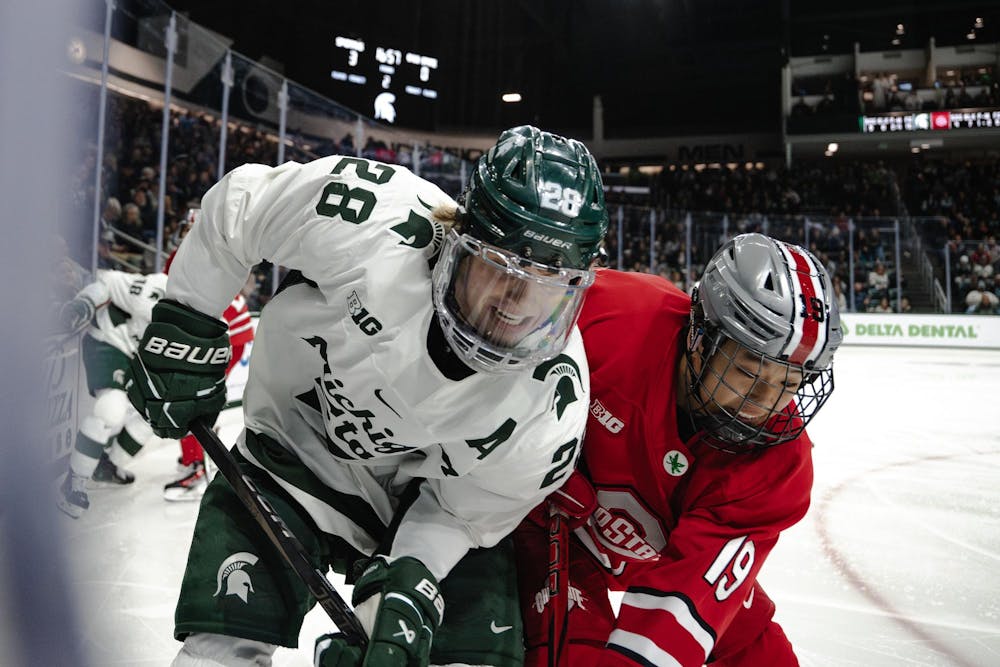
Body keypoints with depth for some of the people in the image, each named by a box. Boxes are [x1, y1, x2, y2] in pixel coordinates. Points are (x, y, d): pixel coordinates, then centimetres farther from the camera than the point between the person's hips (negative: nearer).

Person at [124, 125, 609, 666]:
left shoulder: (552, 404, -26)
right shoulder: (373, 223, -33)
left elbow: (461, 511, -12)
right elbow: (237, 202, -15)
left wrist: (406, 589, -25)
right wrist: (186, 323, -11)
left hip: (422, 495, 2)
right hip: (296, 448, -1)